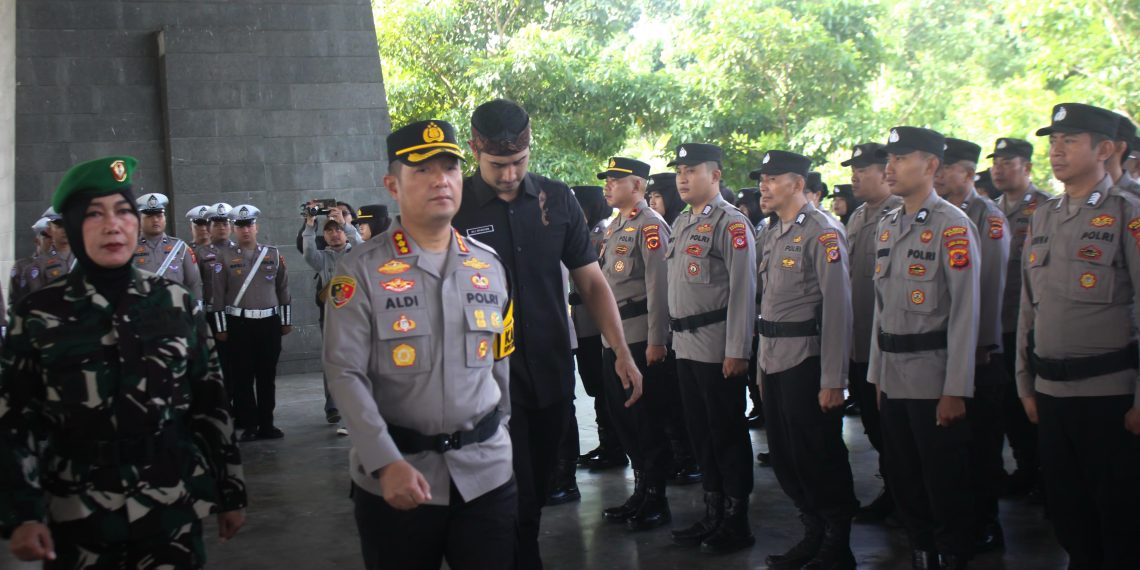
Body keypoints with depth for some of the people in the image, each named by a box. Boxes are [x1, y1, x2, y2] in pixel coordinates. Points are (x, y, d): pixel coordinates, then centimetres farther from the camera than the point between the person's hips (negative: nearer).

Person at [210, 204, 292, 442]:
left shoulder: (274, 254, 8)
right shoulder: (225, 257, 2)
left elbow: (283, 289, 11)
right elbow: (217, 294, 1)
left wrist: (286, 321, 8)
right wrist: (221, 328, -2)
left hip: (269, 322, 2)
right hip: (239, 324, -2)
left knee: (267, 376, 6)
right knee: (243, 377, 1)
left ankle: (266, 424, 14)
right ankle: (249, 426, 8)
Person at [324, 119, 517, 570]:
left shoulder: (490, 265, 7)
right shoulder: (361, 270, -7)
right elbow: (345, 374, -11)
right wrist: (386, 464, -19)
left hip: (486, 471, 3)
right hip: (395, 477, -3)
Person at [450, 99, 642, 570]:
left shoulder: (557, 200, 2)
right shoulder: (455, 207, -6)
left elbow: (591, 280, 6)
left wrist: (622, 351, -2)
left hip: (552, 373, 3)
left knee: (538, 491, 16)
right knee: (513, 500, -1)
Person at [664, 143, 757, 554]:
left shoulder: (731, 223, -11)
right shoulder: (681, 223, 15)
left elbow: (743, 290, -15)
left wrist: (737, 351, -18)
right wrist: (668, 335, 17)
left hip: (719, 348, -8)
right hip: (685, 346, 8)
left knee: (728, 435, 1)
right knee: (700, 432, 14)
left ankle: (736, 524, 11)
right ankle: (712, 516, 25)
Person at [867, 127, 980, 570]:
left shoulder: (952, 225, -10)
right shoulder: (887, 226, 11)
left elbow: (965, 311, -14)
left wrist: (956, 390, -16)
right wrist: (877, 374, 14)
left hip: (933, 379, -7)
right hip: (893, 379, 7)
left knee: (945, 486, 3)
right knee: (903, 482, 15)